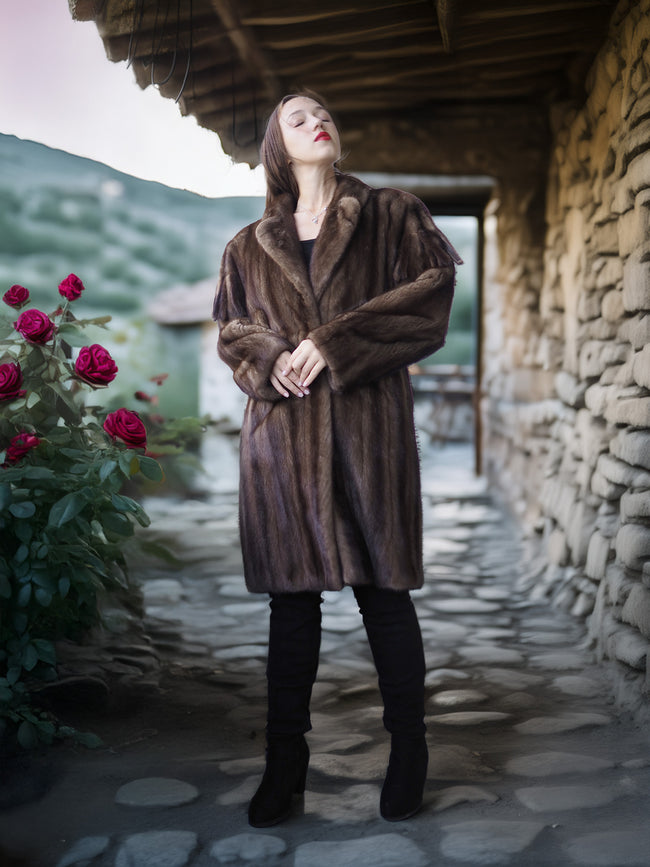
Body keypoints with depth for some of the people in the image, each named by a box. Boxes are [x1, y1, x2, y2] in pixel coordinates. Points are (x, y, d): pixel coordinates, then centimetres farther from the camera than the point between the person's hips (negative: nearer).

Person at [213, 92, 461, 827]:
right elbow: (231, 331, 15)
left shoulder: (393, 216, 11)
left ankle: (407, 755, 16)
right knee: (291, 595, 5)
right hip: (282, 429, 2)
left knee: (382, 589, 1)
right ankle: (285, 761, 15)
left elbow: (430, 301, -1)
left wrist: (334, 342, -11)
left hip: (369, 423, -2)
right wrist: (272, 361, -8)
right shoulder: (250, 247, 17)